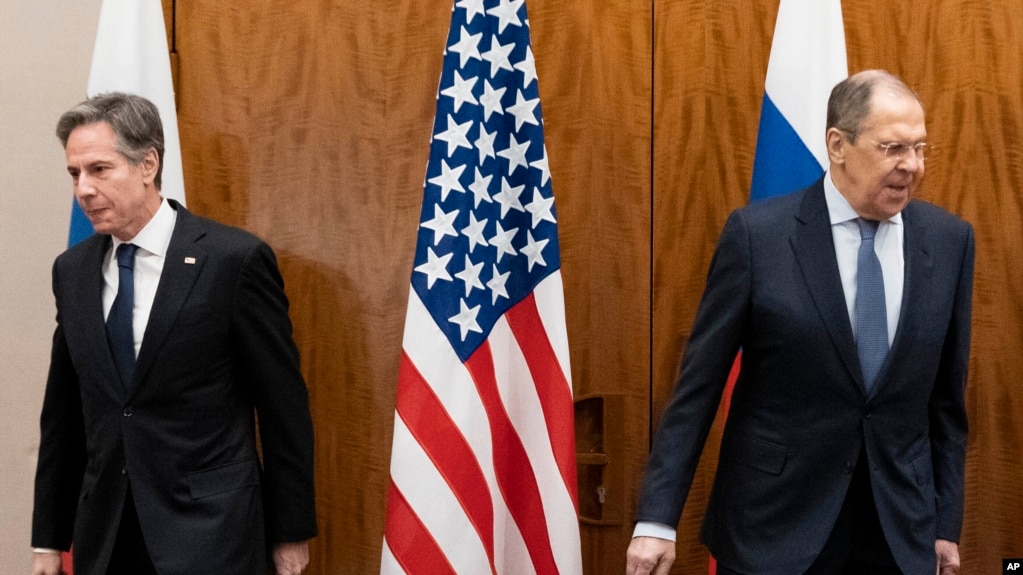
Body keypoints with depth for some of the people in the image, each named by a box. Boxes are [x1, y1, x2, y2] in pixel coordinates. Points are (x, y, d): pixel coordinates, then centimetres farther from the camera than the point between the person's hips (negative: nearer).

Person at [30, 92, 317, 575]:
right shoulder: (72, 269, 6)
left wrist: (292, 532, -4)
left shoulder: (235, 259, -11)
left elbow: (284, 406, -7)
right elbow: (63, 413, 11)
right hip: (104, 536, 5)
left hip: (210, 535, -5)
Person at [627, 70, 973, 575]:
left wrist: (946, 521, 9)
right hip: (772, 524, -3)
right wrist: (657, 519, -11)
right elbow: (698, 385, -8)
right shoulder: (757, 234, -10)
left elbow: (946, 395, 7)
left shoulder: (949, 239, 0)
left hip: (899, 530, 3)